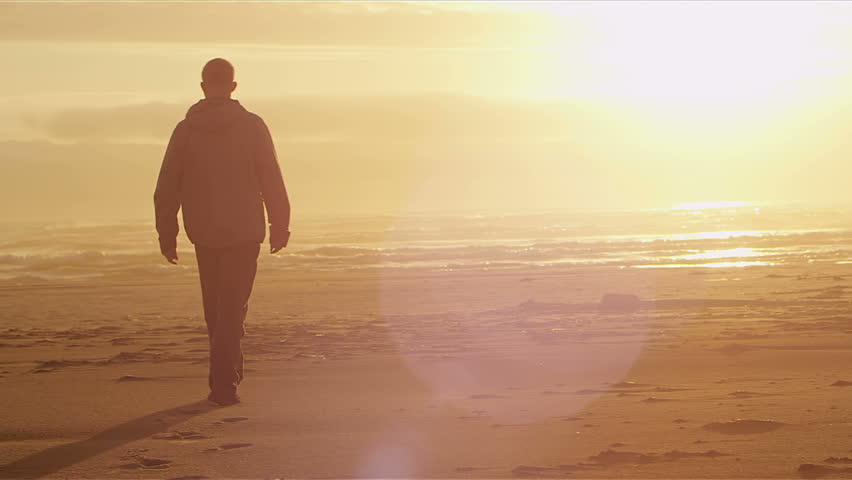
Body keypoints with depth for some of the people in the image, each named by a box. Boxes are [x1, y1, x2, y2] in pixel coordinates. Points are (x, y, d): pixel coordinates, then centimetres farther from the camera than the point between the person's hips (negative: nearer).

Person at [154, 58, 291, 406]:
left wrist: (167, 234, 7)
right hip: (244, 232, -2)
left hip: (203, 233, 2)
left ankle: (228, 373, 28)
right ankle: (223, 384, -12)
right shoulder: (251, 126, -5)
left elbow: (166, 189, 1)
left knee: (216, 307, 17)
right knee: (232, 308, -2)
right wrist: (280, 225, 6)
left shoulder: (185, 130, 1)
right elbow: (272, 182, -4)